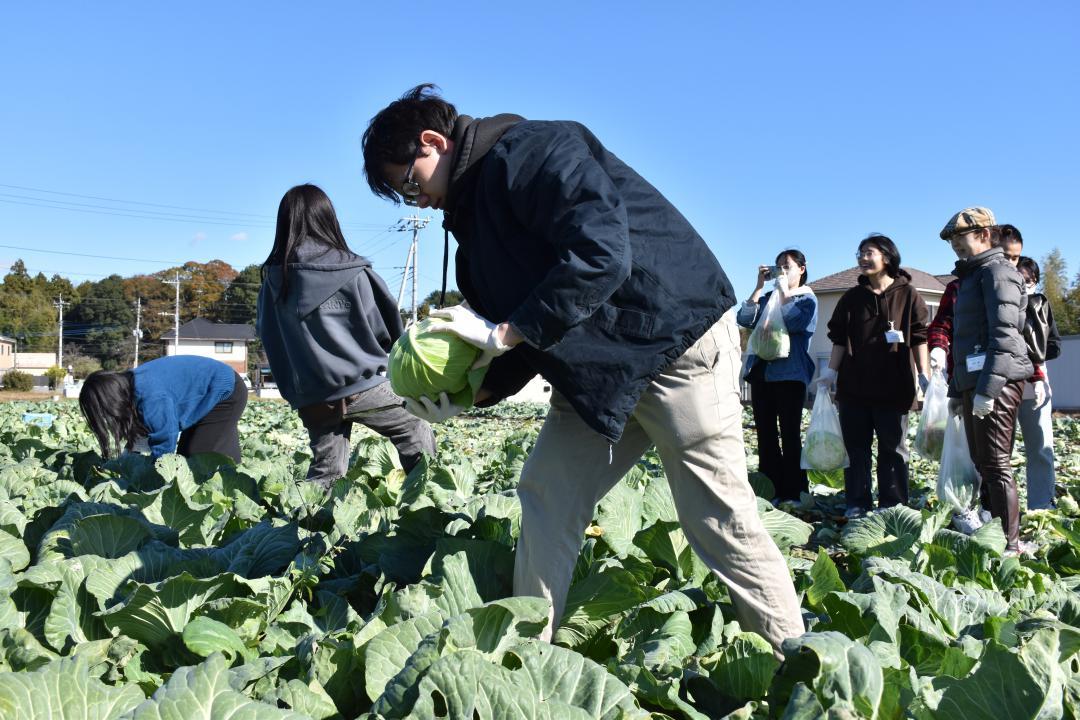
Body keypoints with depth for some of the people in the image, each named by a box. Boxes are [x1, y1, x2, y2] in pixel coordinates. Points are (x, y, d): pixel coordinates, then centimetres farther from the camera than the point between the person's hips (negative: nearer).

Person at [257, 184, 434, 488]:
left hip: (310, 399, 4)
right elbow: (385, 328, -2)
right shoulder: (351, 271, -9)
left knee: (325, 472, 13)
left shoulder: (273, 277, 1)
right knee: (417, 433, 14)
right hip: (361, 384, -4)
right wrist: (396, 354, 18)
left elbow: (265, 333, 11)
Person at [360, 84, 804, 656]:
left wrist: (504, 332, -22)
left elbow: (601, 255, -29)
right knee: (545, 494, 6)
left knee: (718, 518, -6)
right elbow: (533, 334, 15)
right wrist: (472, 394, -1)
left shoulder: (530, 151, -15)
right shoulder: (477, 205, 14)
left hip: (678, 338, -9)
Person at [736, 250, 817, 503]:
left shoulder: (807, 299, 5)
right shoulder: (767, 298, 17)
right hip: (761, 371, 5)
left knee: (790, 434, -5)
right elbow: (744, 319, 2)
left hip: (789, 374, -5)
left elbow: (794, 323, -14)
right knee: (765, 433, 6)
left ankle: (793, 493, -1)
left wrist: (784, 292, -6)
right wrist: (759, 286, 2)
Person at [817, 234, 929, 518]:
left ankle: (892, 505, 9)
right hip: (854, 386, 3)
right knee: (856, 446, 5)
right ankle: (857, 503, 11)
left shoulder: (907, 294, 2)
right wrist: (831, 372, 3)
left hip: (893, 386, -3)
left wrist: (924, 375, -5)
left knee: (893, 447, 3)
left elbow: (919, 338, 0)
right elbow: (839, 339, 11)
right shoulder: (852, 297, 11)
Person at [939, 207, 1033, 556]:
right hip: (973, 383, 10)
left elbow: (1004, 335, -18)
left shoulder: (997, 271, -7)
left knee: (995, 464, -9)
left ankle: (1009, 544, -6)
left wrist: (987, 388, -24)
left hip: (995, 383, -10)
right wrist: (956, 390, 23)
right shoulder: (971, 276, 23)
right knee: (983, 462, 13)